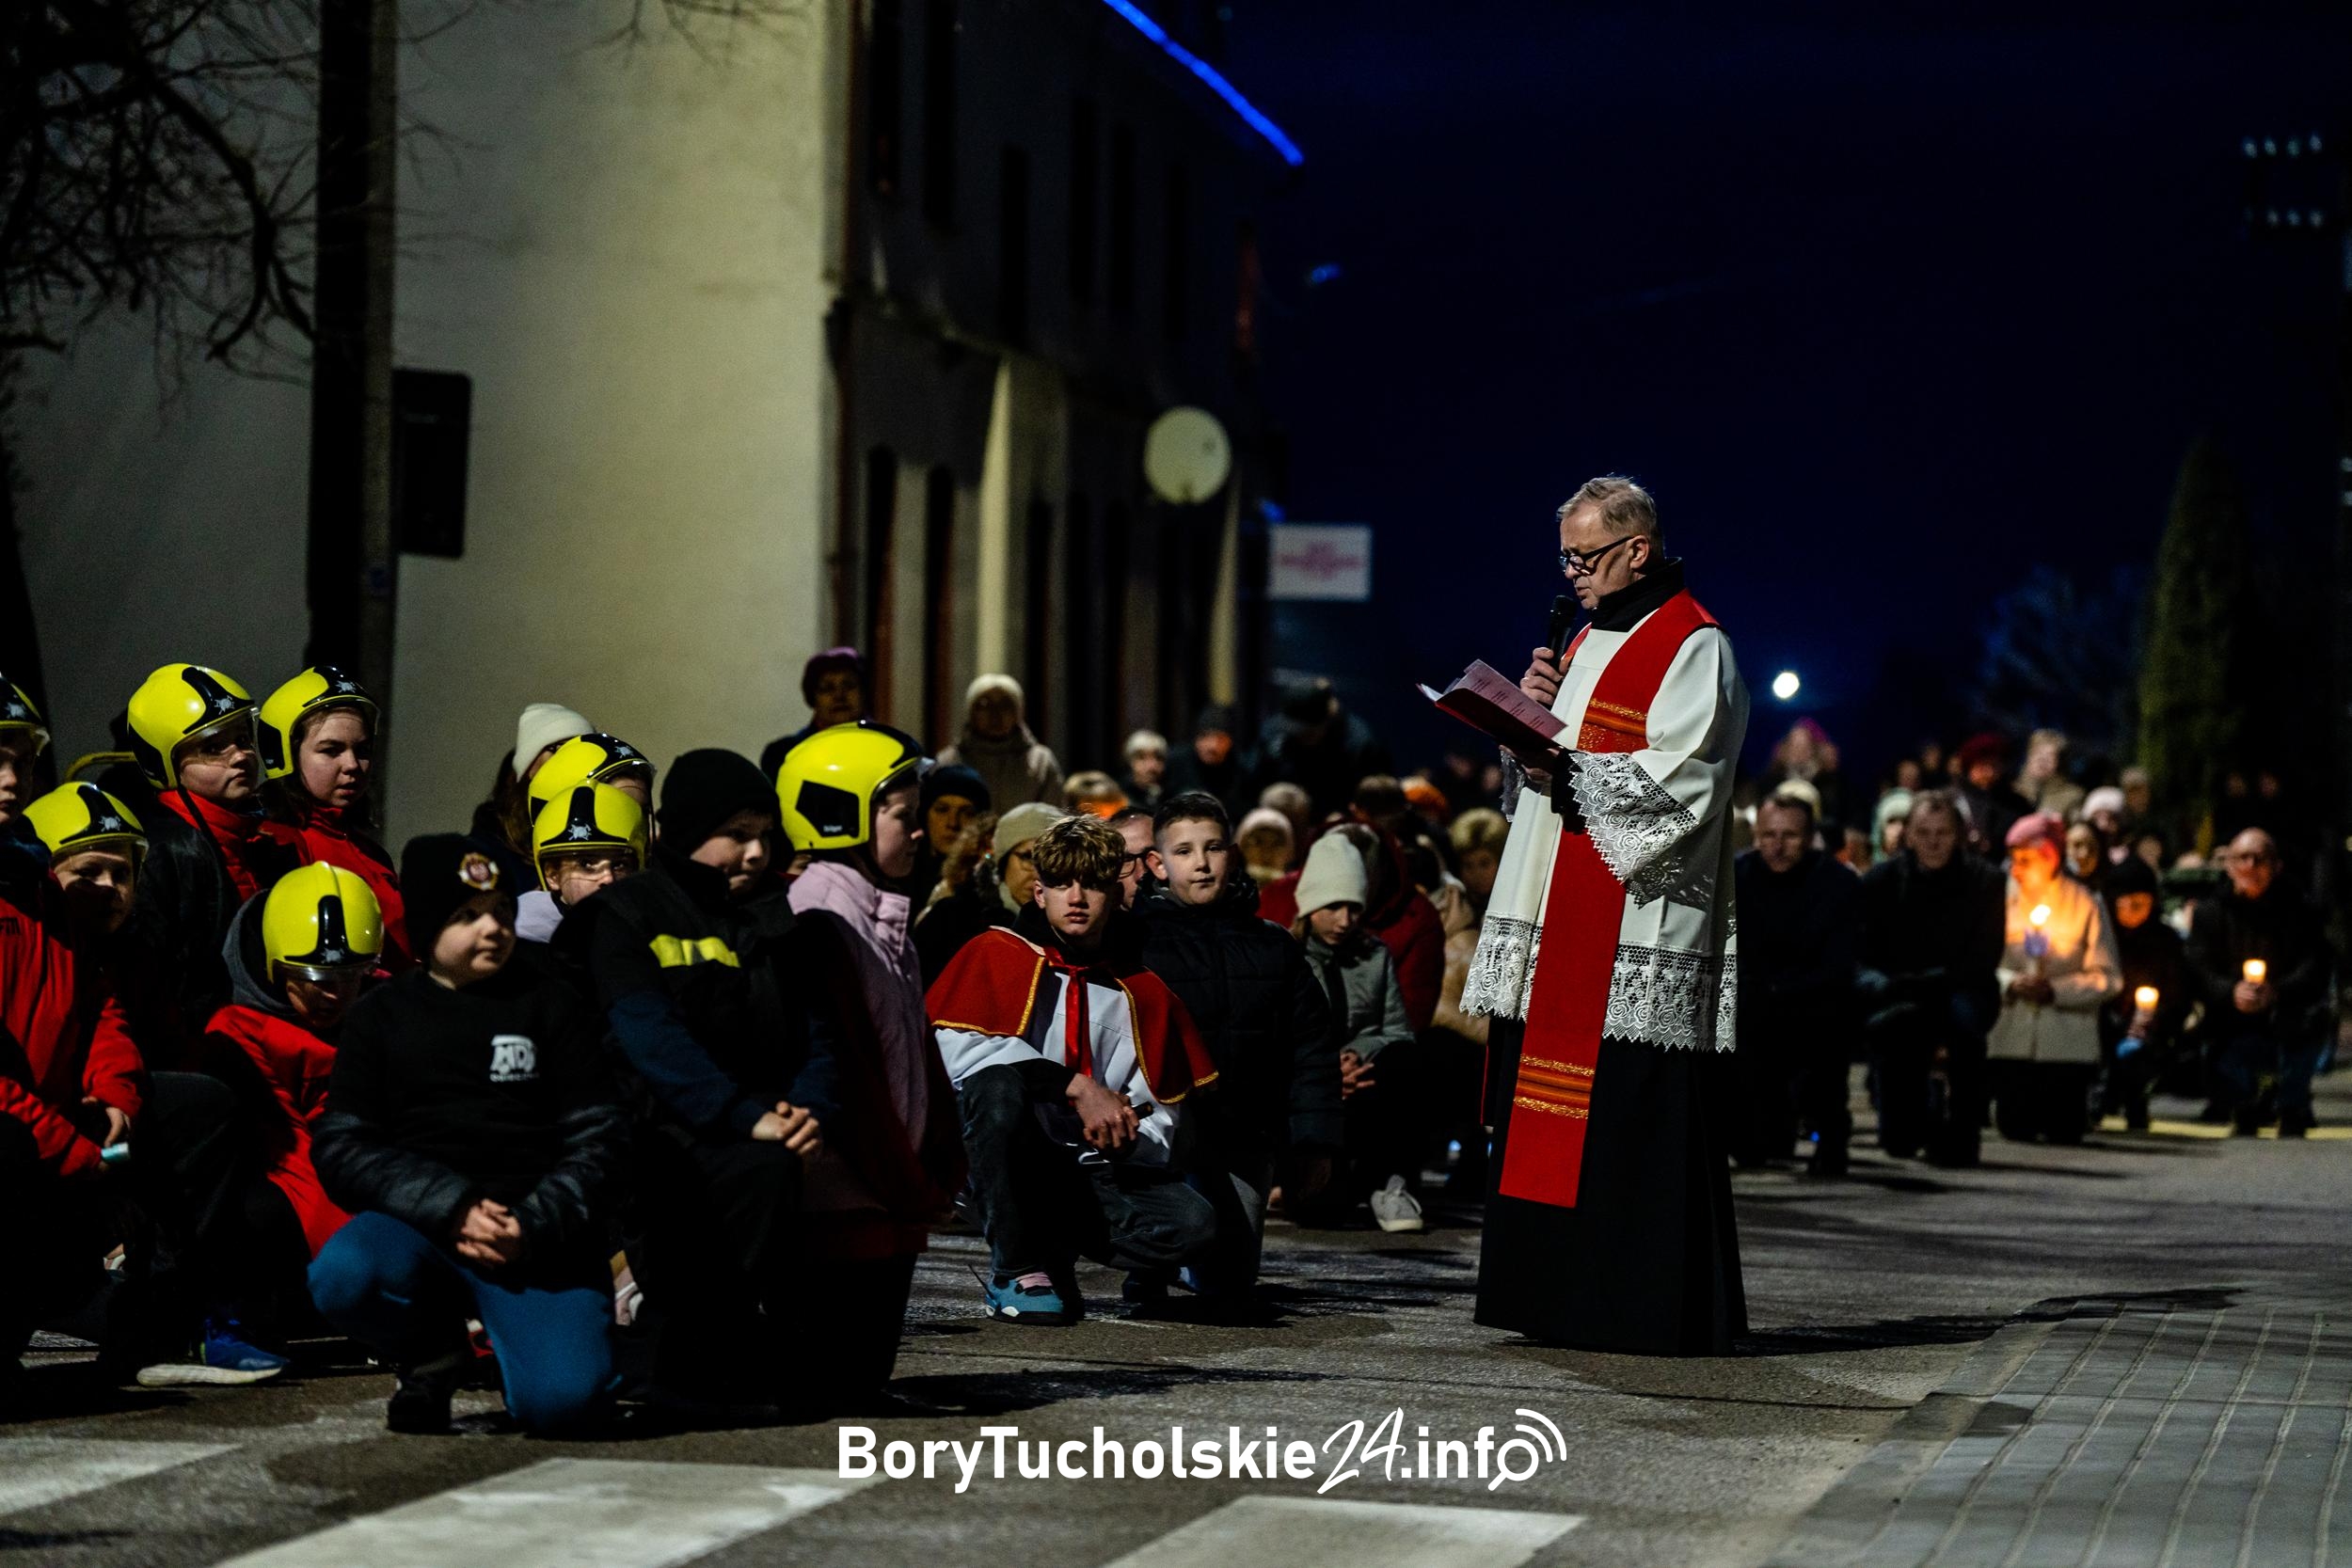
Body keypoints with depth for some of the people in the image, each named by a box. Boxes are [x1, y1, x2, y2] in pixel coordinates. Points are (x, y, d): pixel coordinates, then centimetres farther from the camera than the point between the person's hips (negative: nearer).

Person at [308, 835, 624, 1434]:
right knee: (341, 1276, -34)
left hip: (540, 1240, -1)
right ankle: (434, 1355, 2)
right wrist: (452, 1210, -14)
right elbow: (340, 1148, 1)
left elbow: (597, 1139, 5)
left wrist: (532, 1227, -14)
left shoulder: (548, 1003, 9)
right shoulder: (381, 1015, 10)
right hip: (417, 1226, 1)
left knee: (563, 1399, -26)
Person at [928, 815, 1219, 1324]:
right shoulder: (997, 953, 2)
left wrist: (1128, 1136, -14)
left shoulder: (1142, 993, 12)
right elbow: (957, 1047, -15)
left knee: (1194, 1224, -24)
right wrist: (1077, 1086, -19)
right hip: (1005, 1165, -3)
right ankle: (1015, 1268, -19)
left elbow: (1162, 1120, 11)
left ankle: (1054, 1252, 0)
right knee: (998, 1086, -35)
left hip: (1092, 1176, 3)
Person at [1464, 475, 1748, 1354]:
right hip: (1561, 916, 9)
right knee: (1555, 1107, 8)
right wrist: (1531, 711, 3)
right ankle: (1562, 1297, 14)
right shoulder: (1587, 640, 21)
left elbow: (1679, 780, -16)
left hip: (1641, 919, -9)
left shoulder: (1693, 648, -7)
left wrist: (1569, 772, -19)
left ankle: (1650, 1307, -6)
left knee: (1632, 1111, -10)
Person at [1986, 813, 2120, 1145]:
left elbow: (2108, 978, -3)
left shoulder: (2085, 904, -2)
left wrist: (2055, 990, -13)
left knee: (2065, 1132, -2)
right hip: (2010, 1041, 1)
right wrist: (2009, 984, -16)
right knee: (2014, 1130, -2)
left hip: (2068, 1044, -1)